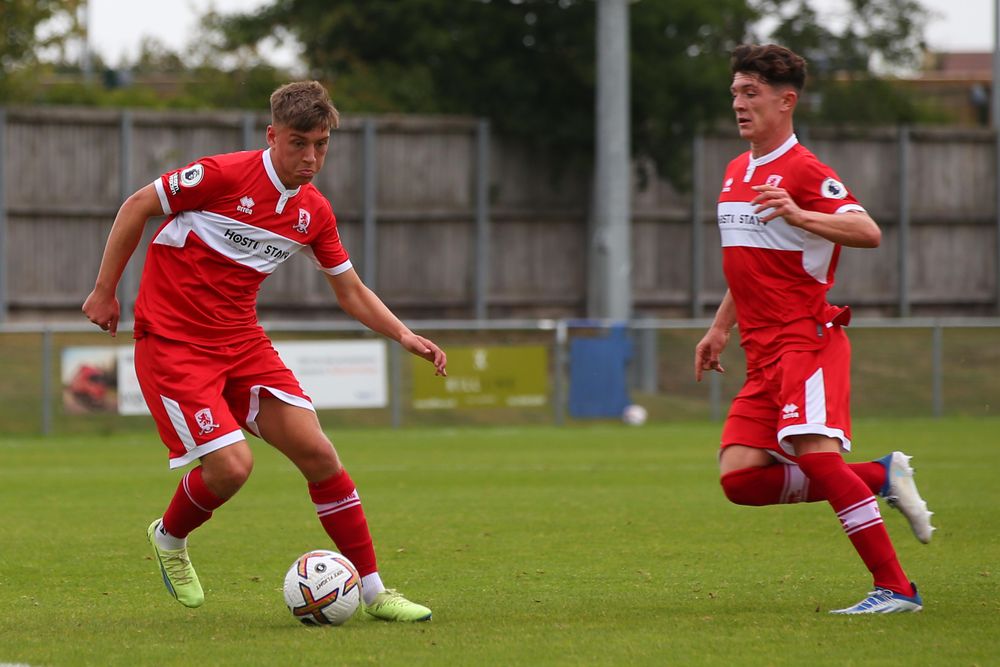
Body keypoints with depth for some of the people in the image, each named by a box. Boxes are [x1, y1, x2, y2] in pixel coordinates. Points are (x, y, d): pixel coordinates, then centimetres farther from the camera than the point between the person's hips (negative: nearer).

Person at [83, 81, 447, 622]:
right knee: (231, 466, -18)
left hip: (242, 342, 6)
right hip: (171, 342, -6)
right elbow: (137, 206, -6)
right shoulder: (225, 175, -16)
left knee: (317, 452, -6)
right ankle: (169, 538, 15)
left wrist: (404, 335, -1)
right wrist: (104, 291, -3)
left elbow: (350, 292, 15)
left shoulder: (314, 212, 3)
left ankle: (373, 591, 3)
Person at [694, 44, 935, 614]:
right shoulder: (737, 172, 19)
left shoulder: (804, 171, -9)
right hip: (764, 354, 9)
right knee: (739, 478, -4)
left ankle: (897, 589, -21)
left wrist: (798, 215, -38)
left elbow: (868, 232, -24)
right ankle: (880, 477, 9)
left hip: (807, 340, -8)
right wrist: (720, 328, 30)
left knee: (814, 451, -25)